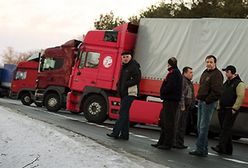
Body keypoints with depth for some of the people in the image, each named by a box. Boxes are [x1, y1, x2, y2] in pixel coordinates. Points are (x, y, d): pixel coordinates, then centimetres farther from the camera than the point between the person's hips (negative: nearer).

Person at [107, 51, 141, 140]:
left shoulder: (134, 66, -9)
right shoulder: (124, 67, 20)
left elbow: (137, 79, -17)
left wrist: (125, 84, -18)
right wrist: (119, 86, 8)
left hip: (130, 93, -10)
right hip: (124, 93, 10)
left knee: (123, 113, -11)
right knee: (124, 113, 11)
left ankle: (116, 132, -12)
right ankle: (125, 134, 16)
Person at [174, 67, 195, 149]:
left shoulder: (189, 82, 19)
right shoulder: (182, 81, -13)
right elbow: (181, 95, -19)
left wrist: (191, 106, 18)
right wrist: (182, 106, -20)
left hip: (186, 107, 10)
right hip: (181, 107, -10)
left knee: (182, 126, 12)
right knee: (179, 125, -7)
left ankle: (180, 143, 18)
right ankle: (177, 143, -3)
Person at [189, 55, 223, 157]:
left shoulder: (217, 74, -10)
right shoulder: (205, 72, 16)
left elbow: (217, 91, -19)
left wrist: (207, 100, -17)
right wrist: (199, 97, 15)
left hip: (209, 103, -9)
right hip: (201, 102, 9)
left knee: (203, 127, -8)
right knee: (199, 126, 11)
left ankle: (200, 149, -4)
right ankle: (204, 149, 18)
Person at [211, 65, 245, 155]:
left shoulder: (239, 83, -9)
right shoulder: (226, 82, 18)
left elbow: (240, 97, -17)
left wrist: (234, 109, -22)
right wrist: (219, 106, 18)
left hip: (231, 110, -8)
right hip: (223, 110, 8)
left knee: (226, 128, -13)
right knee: (224, 129, 10)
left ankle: (221, 147, -17)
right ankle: (228, 149, 17)